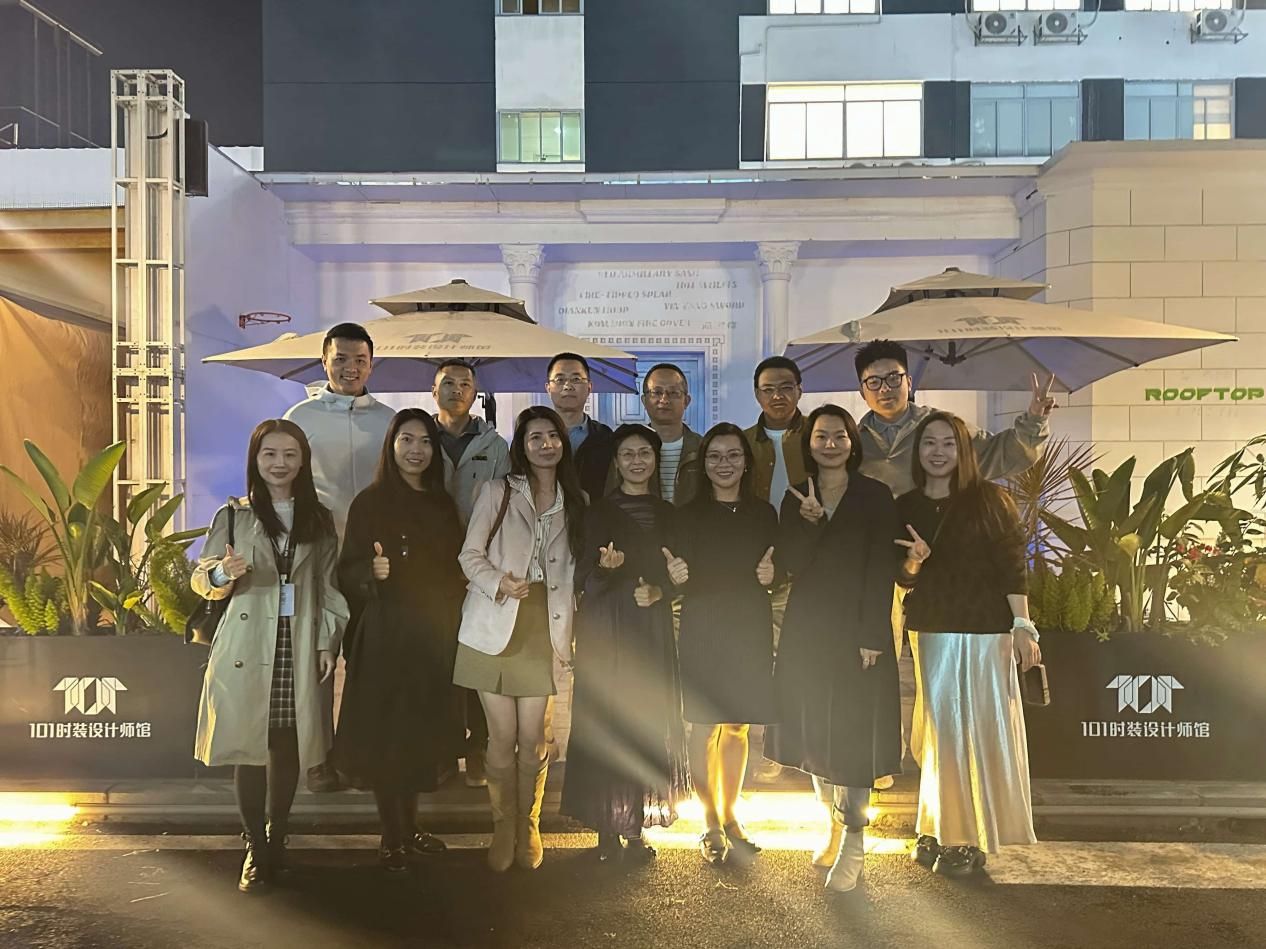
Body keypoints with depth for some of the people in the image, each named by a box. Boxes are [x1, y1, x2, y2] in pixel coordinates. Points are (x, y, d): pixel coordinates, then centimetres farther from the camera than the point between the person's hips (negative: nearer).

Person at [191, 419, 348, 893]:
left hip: (299, 649, 2)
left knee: (288, 748, 3)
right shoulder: (232, 515, 6)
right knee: (249, 748, -3)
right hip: (247, 649, -1)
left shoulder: (319, 519, 11)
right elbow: (201, 578, 5)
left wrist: (327, 641, 3)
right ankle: (255, 849, 9)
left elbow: (328, 586, 11)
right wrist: (224, 574, -17)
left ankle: (276, 840, 20)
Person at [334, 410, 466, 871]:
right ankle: (392, 837, 12)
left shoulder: (442, 505, 10)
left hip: (435, 638, 5)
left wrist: (454, 624, 4)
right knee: (386, 734, 0)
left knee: (422, 733, 9)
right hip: (388, 636, -5)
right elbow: (347, 573, -8)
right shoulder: (370, 503, -4)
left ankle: (410, 827, 23)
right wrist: (373, 571, -27)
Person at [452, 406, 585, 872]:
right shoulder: (497, 492, 2)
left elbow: (573, 570, 13)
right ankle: (503, 829, 19)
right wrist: (499, 583, -19)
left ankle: (528, 828, 22)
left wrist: (569, 625, 4)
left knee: (532, 739, 2)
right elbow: (470, 554, 0)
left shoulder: (576, 501, 11)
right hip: (495, 627, -2)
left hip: (542, 628, 2)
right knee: (502, 737, 0)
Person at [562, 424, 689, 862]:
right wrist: (607, 566, -23)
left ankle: (635, 826, 11)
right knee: (603, 725, -3)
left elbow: (676, 574, 12)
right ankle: (607, 828, 6)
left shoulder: (667, 514, 11)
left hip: (652, 632, 3)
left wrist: (659, 591, -9)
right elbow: (584, 579, -3)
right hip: (605, 631, -2)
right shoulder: (598, 512, 2)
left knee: (648, 724, 1)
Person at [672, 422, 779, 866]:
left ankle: (729, 814, 28)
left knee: (737, 729, 12)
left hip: (750, 632, 2)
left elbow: (780, 572, 6)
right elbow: (682, 581, -3)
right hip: (702, 633, -2)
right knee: (704, 729, -1)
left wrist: (772, 574, -15)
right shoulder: (689, 515, -1)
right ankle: (711, 821, 15)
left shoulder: (763, 514, 4)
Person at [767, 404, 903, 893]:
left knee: (854, 732, -5)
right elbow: (790, 564, -2)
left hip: (857, 629, -4)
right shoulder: (796, 498, 9)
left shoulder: (875, 497, -1)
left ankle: (854, 842, 5)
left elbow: (881, 571, -7)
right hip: (807, 629, 4)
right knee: (814, 728, 7)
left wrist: (873, 636, -13)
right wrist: (809, 522, -19)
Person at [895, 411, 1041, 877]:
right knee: (940, 729, 7)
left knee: (981, 729, 0)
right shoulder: (905, 507, 8)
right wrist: (914, 562, -11)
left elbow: (1013, 567, -5)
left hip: (984, 632, -3)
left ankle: (971, 838, 9)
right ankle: (940, 830, 18)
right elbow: (903, 579, 11)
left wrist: (1022, 626, -11)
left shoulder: (990, 500, -3)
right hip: (931, 632, 4)